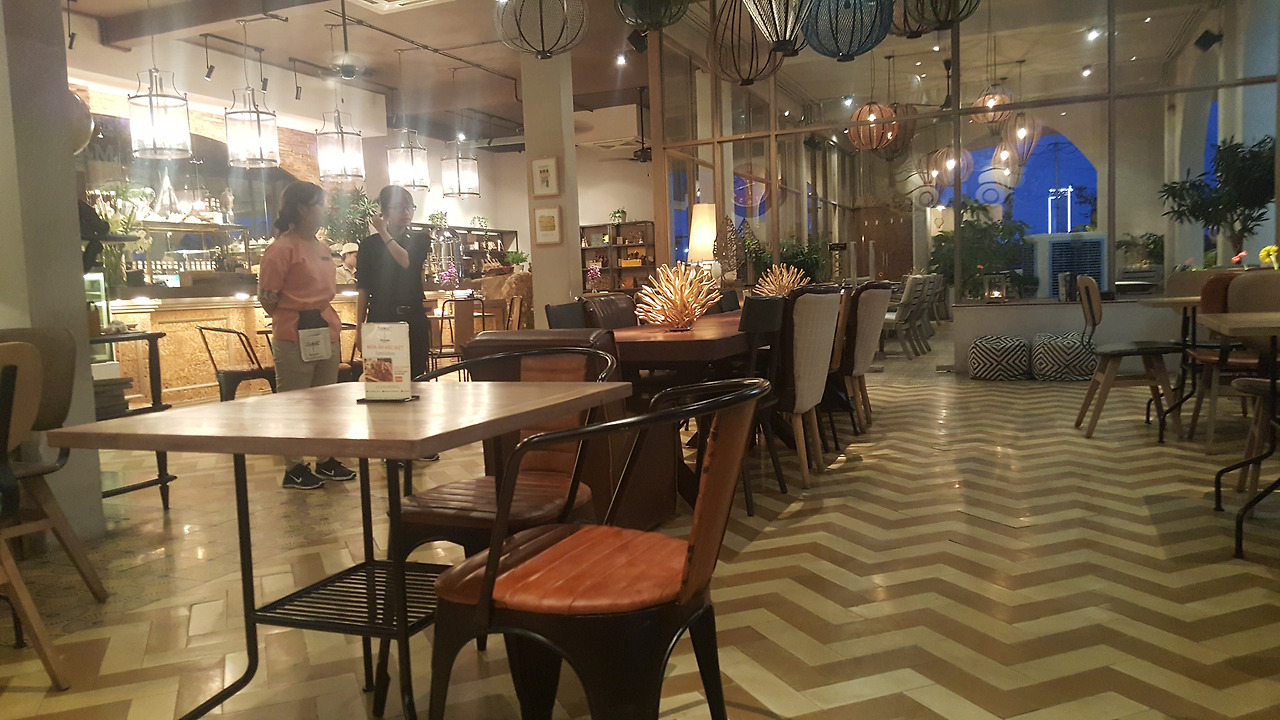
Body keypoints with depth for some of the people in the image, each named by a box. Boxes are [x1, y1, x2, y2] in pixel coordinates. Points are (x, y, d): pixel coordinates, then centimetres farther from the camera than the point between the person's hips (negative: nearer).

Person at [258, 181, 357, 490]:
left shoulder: (321, 248, 13)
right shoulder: (282, 248, -11)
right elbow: (267, 298, -11)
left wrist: (328, 321, 13)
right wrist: (296, 319, -3)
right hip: (294, 339, -8)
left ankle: (325, 462, 25)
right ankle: (294, 469, 12)